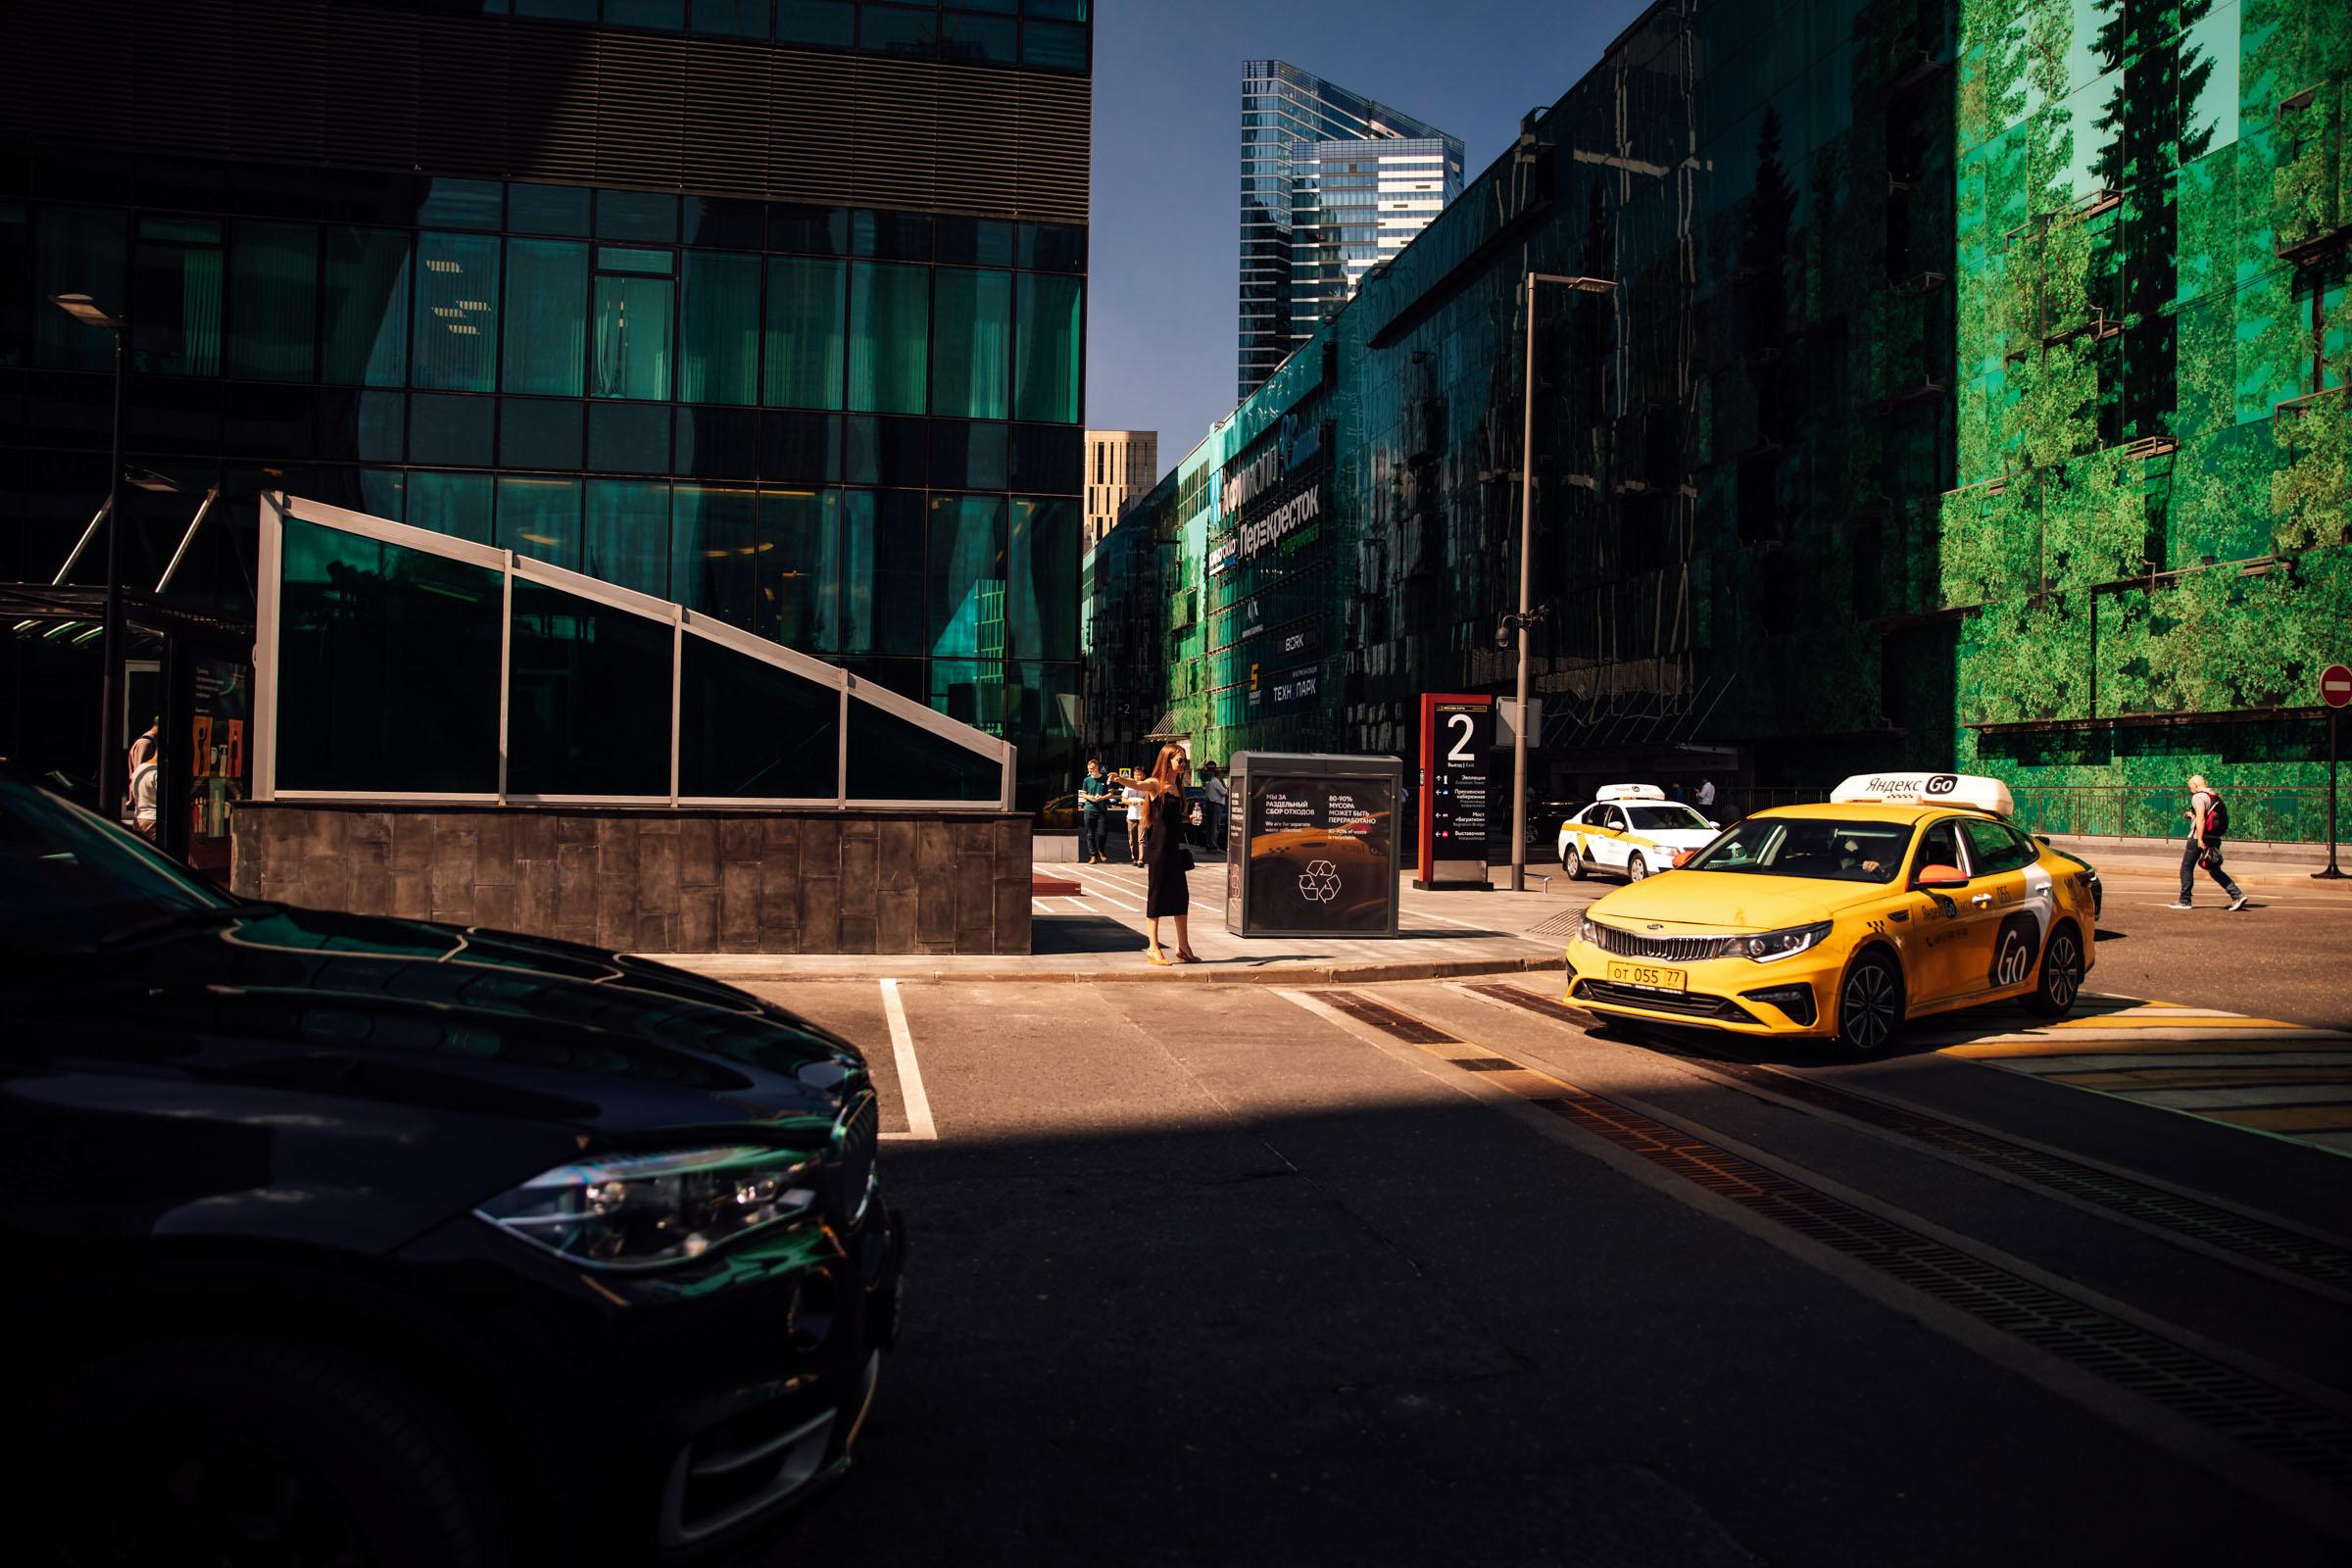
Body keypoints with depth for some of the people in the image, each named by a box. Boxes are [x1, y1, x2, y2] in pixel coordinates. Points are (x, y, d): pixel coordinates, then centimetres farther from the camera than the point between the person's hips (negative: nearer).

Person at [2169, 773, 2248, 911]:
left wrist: (2199, 839, -26)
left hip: (2198, 838, -8)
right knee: (2215, 870, 13)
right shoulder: (2216, 797, 15)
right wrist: (2193, 816, 26)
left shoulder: (2198, 797, -11)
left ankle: (2184, 901, 6)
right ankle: (2237, 895, 1)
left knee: (2186, 868, 4)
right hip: (2215, 838, 8)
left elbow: (2201, 819, -22)